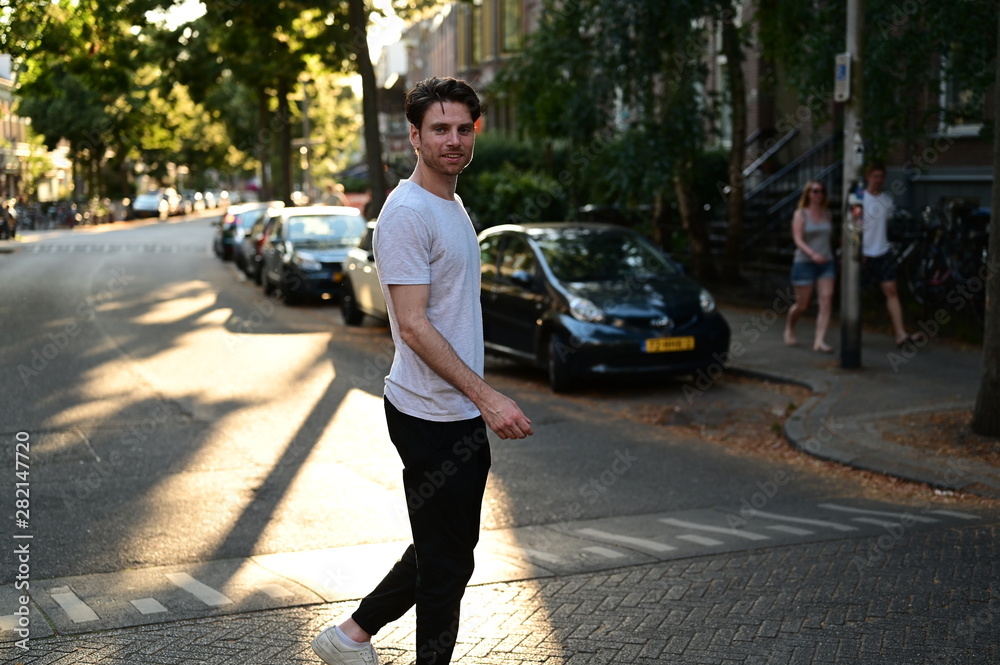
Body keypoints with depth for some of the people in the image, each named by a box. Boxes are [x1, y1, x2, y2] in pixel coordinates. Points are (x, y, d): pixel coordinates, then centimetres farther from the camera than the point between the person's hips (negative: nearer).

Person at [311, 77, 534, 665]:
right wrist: (487, 397, -26)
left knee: (443, 552, 19)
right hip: (432, 418, -10)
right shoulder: (407, 213, -17)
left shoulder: (453, 207, 15)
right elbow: (413, 327, -23)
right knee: (446, 563, -1)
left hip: (463, 416, 10)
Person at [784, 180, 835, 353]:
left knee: (826, 300, -11)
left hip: (826, 262, 4)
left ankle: (819, 340, -13)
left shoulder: (827, 214, 11)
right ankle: (789, 328, 32)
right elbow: (798, 239, -13)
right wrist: (812, 254, -28)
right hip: (804, 262, -4)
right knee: (802, 305, 3)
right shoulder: (800, 214, -3)